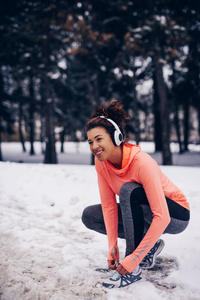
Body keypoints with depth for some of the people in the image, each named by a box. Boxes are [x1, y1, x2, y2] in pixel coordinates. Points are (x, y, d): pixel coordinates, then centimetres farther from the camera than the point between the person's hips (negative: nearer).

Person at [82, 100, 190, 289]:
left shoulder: (142, 163, -33)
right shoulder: (101, 163, -13)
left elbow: (162, 218, -35)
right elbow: (108, 205, -10)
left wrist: (134, 258, -35)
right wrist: (112, 246, -19)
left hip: (175, 216, -7)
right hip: (142, 213, 7)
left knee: (128, 190, -35)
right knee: (89, 216, -5)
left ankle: (133, 269, -24)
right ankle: (149, 245, 4)